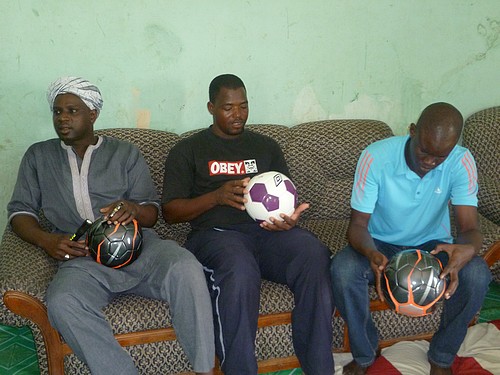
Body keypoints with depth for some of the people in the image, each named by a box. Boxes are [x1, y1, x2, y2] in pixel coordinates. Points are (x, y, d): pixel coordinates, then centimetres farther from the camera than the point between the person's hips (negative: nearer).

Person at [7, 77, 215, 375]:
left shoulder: (126, 153, 18)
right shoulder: (38, 156, 21)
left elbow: (153, 212, 12)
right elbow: (20, 211, 14)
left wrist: (135, 210, -13)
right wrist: (46, 240, -8)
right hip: (82, 258, 0)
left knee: (185, 267, -33)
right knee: (62, 303, -36)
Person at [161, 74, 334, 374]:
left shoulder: (266, 146, 24)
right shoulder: (187, 151, 15)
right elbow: (170, 211, 7)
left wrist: (291, 218, -7)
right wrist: (217, 196, -10)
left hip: (266, 230, 3)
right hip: (215, 233, -3)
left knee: (315, 254, -30)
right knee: (240, 272, -39)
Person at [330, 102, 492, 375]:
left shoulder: (461, 162, -18)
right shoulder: (375, 157, -23)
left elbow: (470, 228, -23)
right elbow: (358, 224, -21)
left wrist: (467, 249, -49)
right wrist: (371, 254, -45)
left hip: (433, 245, 1)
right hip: (380, 244, -1)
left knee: (477, 274, -29)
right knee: (342, 269, -32)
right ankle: (364, 353, -3)